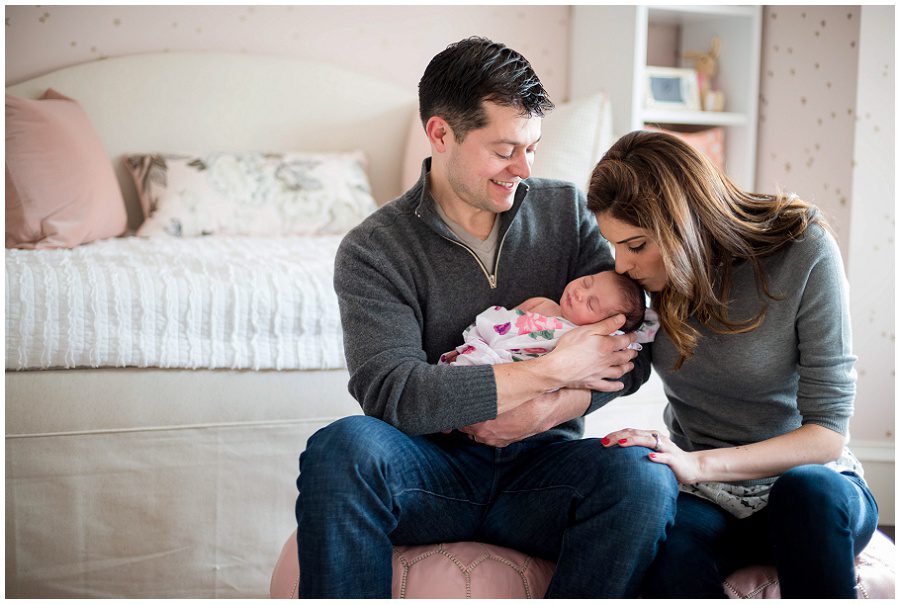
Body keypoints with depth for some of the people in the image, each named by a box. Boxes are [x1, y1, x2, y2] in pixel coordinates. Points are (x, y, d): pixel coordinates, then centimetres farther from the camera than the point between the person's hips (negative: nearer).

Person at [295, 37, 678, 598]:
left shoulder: (567, 210, 7)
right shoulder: (372, 251, -4)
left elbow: (631, 354, 2)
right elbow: (393, 393, -19)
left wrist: (547, 410, -17)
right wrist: (554, 370, -17)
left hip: (540, 462, 2)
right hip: (434, 468, -2)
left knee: (645, 478, -30)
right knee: (344, 447, -34)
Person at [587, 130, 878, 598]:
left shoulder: (804, 252, -17)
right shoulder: (650, 273, -4)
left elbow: (827, 431, -18)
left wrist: (699, 463, -30)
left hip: (806, 476, -1)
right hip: (704, 497, 1)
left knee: (810, 491, -38)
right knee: (668, 564, -34)